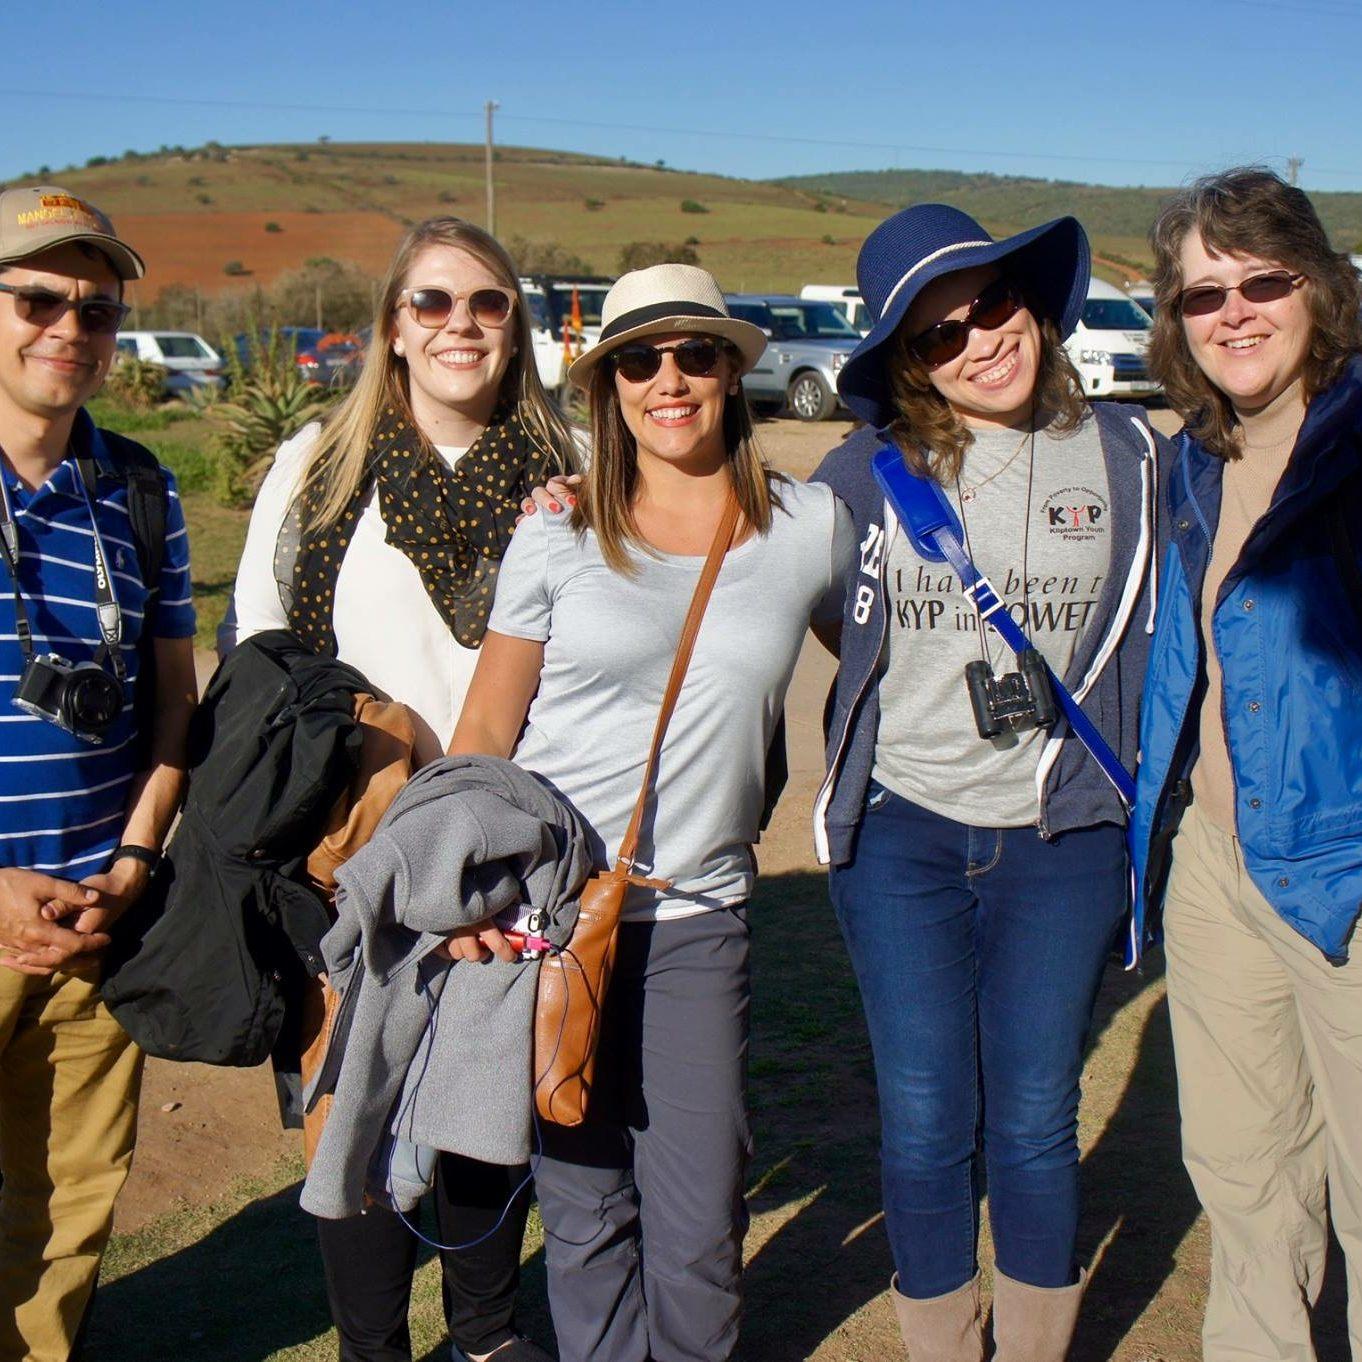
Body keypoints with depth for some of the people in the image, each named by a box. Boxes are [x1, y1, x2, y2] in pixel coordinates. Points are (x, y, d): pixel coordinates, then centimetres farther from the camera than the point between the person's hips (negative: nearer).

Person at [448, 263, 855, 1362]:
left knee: (700, 1221, 3)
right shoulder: (560, 537, 0)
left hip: (699, 919, 1)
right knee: (584, 1203, 9)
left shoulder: (811, 526, 3)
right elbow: (484, 732, 2)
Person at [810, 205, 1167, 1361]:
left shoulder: (1129, 455, 1)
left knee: (1034, 1125, 8)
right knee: (923, 1125, 6)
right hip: (901, 833, 0)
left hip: (1063, 842, 0)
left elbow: (1165, 637, 11)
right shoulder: (872, 471, 0)